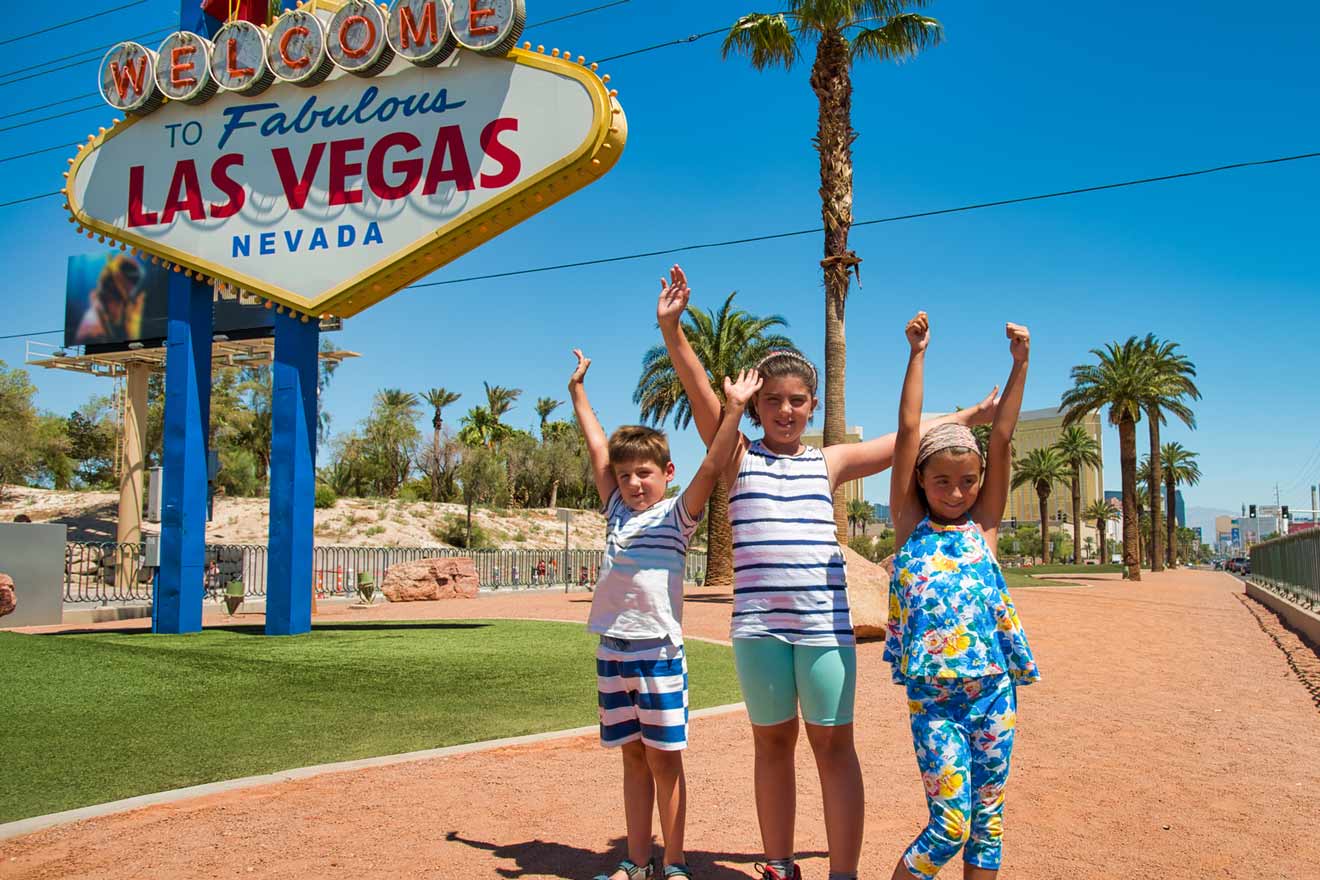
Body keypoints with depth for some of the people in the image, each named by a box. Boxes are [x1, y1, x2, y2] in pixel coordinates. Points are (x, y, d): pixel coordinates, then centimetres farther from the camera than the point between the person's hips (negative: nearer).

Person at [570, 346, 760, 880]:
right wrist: (577, 390, 22)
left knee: (664, 757, 2)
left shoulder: (677, 514, -1)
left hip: (659, 649, -5)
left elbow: (712, 466, -13)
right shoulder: (618, 510, 11)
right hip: (612, 649, 5)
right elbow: (596, 446, 17)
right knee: (633, 756, 12)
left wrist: (734, 407, -19)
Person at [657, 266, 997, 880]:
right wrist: (672, 329, -19)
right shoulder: (737, 457, 6)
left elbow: (907, 440, 16)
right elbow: (699, 392, -7)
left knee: (833, 744, 4)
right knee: (772, 742, 10)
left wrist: (971, 416, 17)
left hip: (825, 621, 1)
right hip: (757, 621, -1)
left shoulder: (830, 462, 12)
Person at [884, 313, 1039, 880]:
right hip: (932, 698, -2)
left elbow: (1002, 437, 2)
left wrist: (1020, 361, -1)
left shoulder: (983, 527, 6)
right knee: (949, 826, -4)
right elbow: (907, 430, -2)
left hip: (994, 691, 3)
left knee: (986, 820, 10)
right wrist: (917, 354, -2)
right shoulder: (910, 525, 2)